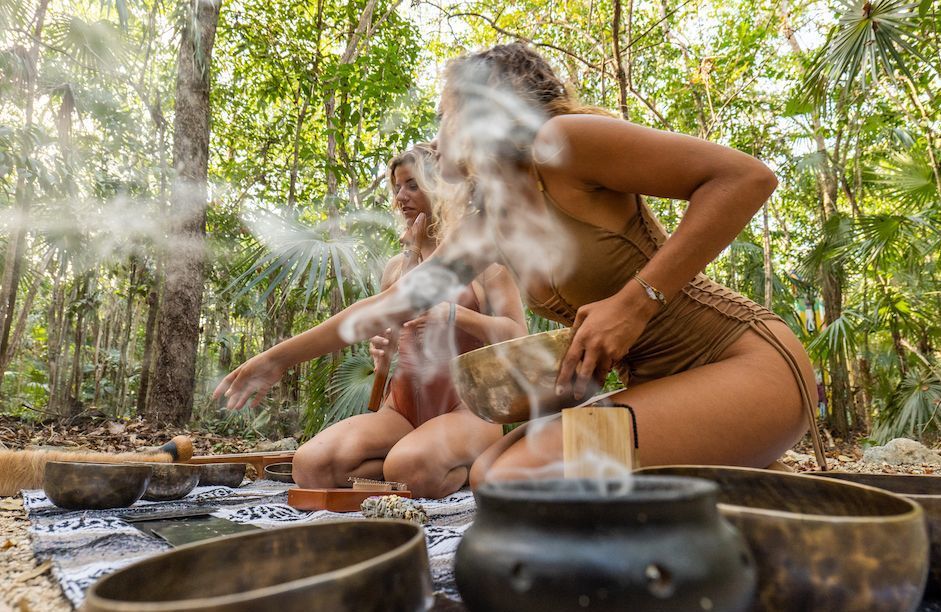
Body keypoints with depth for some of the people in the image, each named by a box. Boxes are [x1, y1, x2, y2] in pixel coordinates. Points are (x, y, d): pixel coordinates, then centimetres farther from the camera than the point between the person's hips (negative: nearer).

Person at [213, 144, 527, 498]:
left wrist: (453, 313, -20)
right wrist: (381, 356, -1)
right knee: (311, 465, -23)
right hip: (402, 408, 4)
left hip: (467, 405, -4)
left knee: (411, 469, -37)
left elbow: (517, 336, -6)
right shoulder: (396, 267, 16)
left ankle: (470, 468, -6)